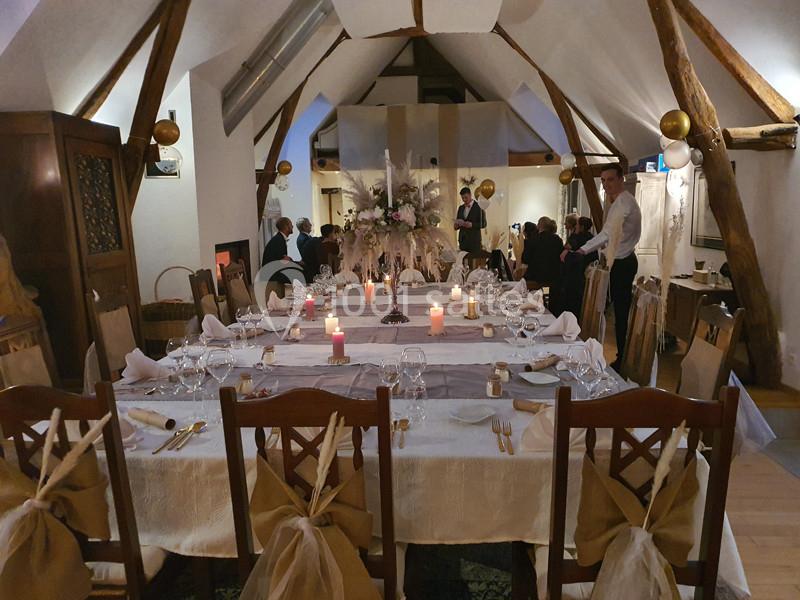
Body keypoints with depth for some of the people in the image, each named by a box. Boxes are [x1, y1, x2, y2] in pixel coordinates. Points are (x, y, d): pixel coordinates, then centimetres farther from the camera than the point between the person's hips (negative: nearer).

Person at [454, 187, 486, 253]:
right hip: (462, 240, 5)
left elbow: (483, 224, -5)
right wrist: (456, 225, -4)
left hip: (474, 241, -5)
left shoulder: (479, 207, -2)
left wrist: (471, 225, -20)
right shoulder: (461, 208, 14)